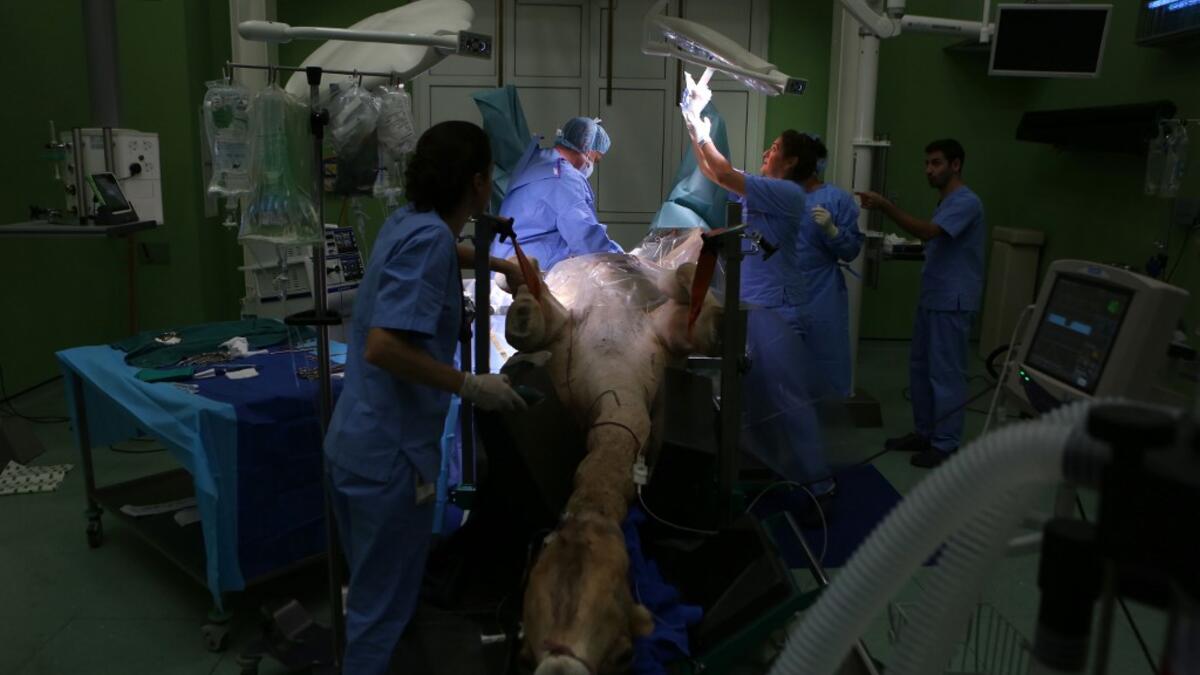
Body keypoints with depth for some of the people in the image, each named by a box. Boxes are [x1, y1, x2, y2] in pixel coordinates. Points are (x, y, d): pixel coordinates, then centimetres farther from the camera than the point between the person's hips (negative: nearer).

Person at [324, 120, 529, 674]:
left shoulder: (408, 221, 8)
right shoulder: (430, 239, -19)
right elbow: (384, 347, -28)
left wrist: (499, 265, 42)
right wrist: (470, 386, -21)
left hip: (356, 442, 9)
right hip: (390, 452, -9)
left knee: (370, 591, 23)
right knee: (383, 605, 6)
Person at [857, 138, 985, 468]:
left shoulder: (967, 202, -15)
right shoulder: (946, 202, 18)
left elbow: (927, 232, -29)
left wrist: (885, 207, -35)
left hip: (952, 303, -10)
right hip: (931, 299, 10)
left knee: (945, 372, -4)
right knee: (920, 367, 14)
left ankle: (945, 445, 4)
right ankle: (924, 433, 24)